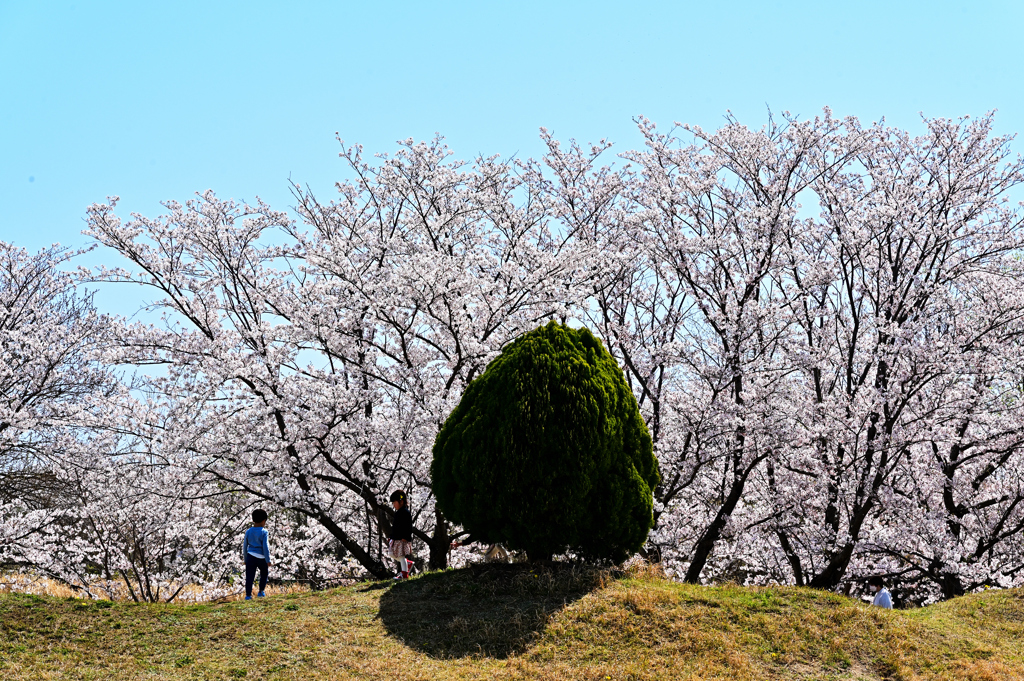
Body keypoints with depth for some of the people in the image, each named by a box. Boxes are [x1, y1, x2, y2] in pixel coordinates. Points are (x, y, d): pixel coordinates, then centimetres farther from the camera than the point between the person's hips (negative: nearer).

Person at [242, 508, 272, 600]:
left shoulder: (248, 532, 5)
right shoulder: (264, 532, -9)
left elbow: (245, 546, 10)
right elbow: (265, 547, -13)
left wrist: (245, 559, 20)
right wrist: (268, 560, -8)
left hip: (250, 556, 3)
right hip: (261, 558, -3)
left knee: (249, 576, 3)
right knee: (264, 573, 20)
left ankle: (248, 595, -2)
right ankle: (261, 592, 21)